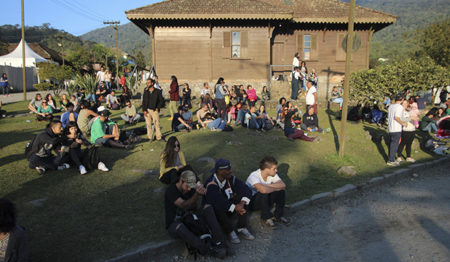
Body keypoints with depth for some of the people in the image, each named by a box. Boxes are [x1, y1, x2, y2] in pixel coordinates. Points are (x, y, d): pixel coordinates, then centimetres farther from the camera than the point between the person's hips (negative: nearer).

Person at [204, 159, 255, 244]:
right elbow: (218, 201, -40)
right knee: (219, 208, -37)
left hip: (229, 207, 6)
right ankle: (230, 231, -14)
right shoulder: (211, 184, -26)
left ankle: (241, 228, -14)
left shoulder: (230, 178, -8)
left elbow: (247, 190, -11)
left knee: (242, 197, -15)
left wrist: (242, 203, -29)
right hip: (213, 210, -5)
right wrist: (235, 207, -36)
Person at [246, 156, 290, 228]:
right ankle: (266, 218, -15)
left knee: (281, 191, -17)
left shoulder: (272, 174, -9)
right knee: (264, 194, -36)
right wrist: (275, 188, -27)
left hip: (265, 199, 6)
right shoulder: (254, 176, -30)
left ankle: (278, 215, -2)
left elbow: (283, 185, -22)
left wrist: (267, 185, -32)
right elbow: (263, 190, -46)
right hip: (252, 201, -6)